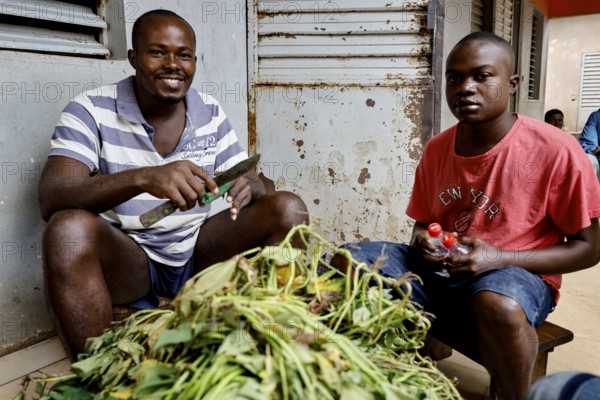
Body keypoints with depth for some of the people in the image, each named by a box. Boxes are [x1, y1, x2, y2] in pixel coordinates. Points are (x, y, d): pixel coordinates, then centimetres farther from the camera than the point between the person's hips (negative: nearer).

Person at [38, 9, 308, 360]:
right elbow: (50, 199, -22)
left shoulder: (212, 115, 2)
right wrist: (143, 178, -40)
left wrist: (250, 187, -26)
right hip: (124, 261, -3)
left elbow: (256, 183, 1)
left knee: (289, 209, -13)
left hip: (197, 253, 4)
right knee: (70, 228, -34)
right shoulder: (91, 110, -9)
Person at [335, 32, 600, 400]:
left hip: (516, 274, -4)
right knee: (346, 262, -11)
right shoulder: (436, 149, 2)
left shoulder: (556, 150, -14)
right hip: (437, 269, 5)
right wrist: (421, 240, -10)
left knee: (499, 305, -40)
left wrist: (500, 258, -21)